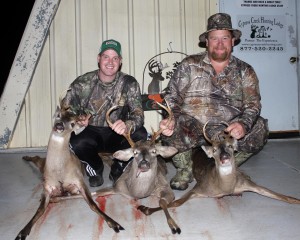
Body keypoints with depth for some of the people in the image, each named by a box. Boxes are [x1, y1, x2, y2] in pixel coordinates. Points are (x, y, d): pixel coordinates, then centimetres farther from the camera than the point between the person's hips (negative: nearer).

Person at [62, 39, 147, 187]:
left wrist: (127, 126, -44)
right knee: (76, 143, -32)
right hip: (91, 133, 0)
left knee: (140, 135, -28)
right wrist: (78, 120, -29)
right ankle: (95, 169, 5)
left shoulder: (129, 84, -9)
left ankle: (118, 170, 2)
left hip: (117, 136, 1)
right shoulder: (83, 83, -8)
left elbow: (138, 114, -19)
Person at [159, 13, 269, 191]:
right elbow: (172, 96, -1)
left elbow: (252, 104, -2)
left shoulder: (245, 71, 9)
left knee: (259, 128, -21)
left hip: (228, 129, 2)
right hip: (192, 127, -2)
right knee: (170, 130, -31)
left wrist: (243, 124, -25)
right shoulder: (190, 65, 5)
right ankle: (184, 170, 2)